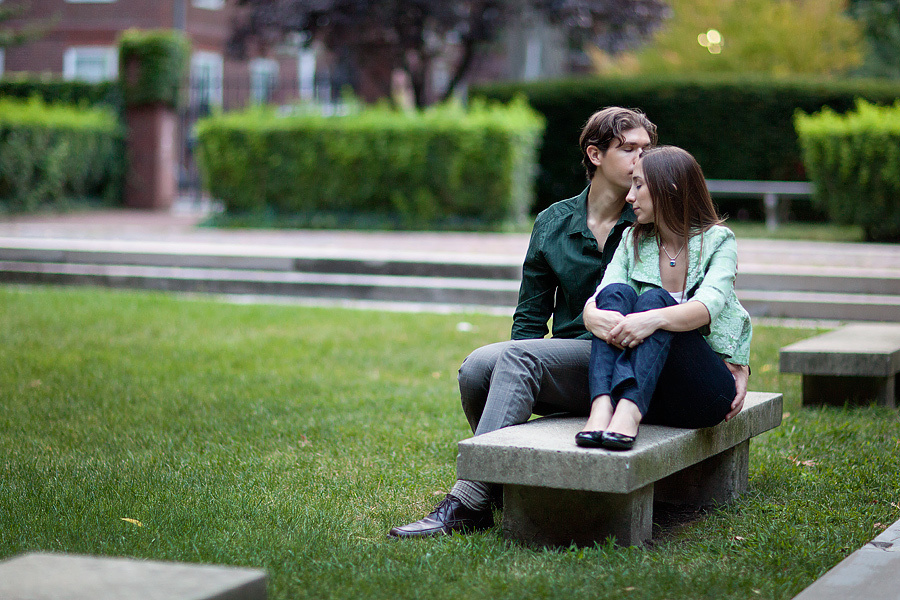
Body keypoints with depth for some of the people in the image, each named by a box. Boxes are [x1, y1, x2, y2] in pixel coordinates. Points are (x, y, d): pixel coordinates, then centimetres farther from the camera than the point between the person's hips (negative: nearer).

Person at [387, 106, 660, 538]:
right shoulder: (553, 223, 11)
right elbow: (530, 317, 11)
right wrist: (519, 373, -6)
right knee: (477, 367, -25)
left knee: (519, 356, -30)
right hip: (562, 367, 4)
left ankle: (467, 503, -36)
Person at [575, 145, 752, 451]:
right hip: (644, 387, 3)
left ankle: (628, 413, -53)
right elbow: (602, 295, -6)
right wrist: (596, 317, -31)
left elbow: (708, 305, -20)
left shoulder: (717, 240, 0)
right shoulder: (632, 241, 13)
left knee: (655, 299, -28)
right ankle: (602, 406, -47)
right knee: (617, 293, -22)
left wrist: (654, 318, -40)